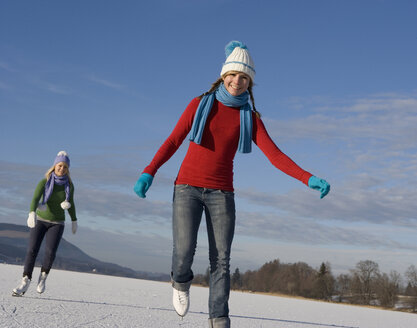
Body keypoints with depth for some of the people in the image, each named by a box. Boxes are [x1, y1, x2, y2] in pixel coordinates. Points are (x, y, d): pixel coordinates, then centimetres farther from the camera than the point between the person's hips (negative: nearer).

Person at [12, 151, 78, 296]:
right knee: (32, 250, -14)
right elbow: (35, 199, -26)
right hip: (40, 220, -1)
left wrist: (74, 221, 15)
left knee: (50, 252, -18)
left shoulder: (69, 185, -4)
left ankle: (43, 277, 7)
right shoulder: (44, 182, -12)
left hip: (57, 223, 1)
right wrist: (32, 214, -44)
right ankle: (25, 283, -5)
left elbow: (70, 203, 11)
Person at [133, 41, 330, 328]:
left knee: (221, 260, -5)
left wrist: (308, 179, -18)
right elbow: (173, 141, -1)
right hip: (188, 187, -1)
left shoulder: (250, 117, 5)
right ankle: (181, 283, 19)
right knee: (184, 251, -15)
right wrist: (149, 172, -13)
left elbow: (275, 155, -4)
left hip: (221, 193, 2)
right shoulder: (200, 104, 3)